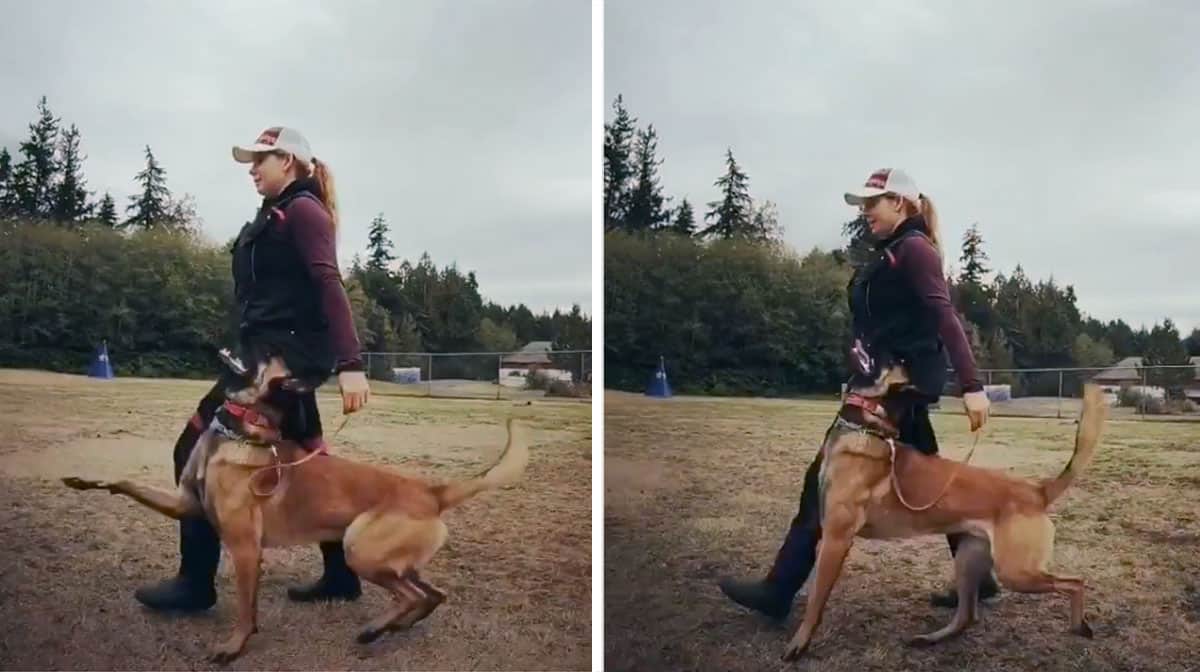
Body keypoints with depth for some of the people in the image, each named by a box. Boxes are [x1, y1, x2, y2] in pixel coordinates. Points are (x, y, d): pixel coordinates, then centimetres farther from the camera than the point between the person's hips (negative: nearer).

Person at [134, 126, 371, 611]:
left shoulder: (303, 210, -9)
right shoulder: (276, 214, 20)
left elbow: (329, 286, -21)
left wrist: (350, 363, -30)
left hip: (286, 354, -10)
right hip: (278, 352, 10)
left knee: (199, 449, -7)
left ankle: (196, 582, 0)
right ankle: (341, 574, 18)